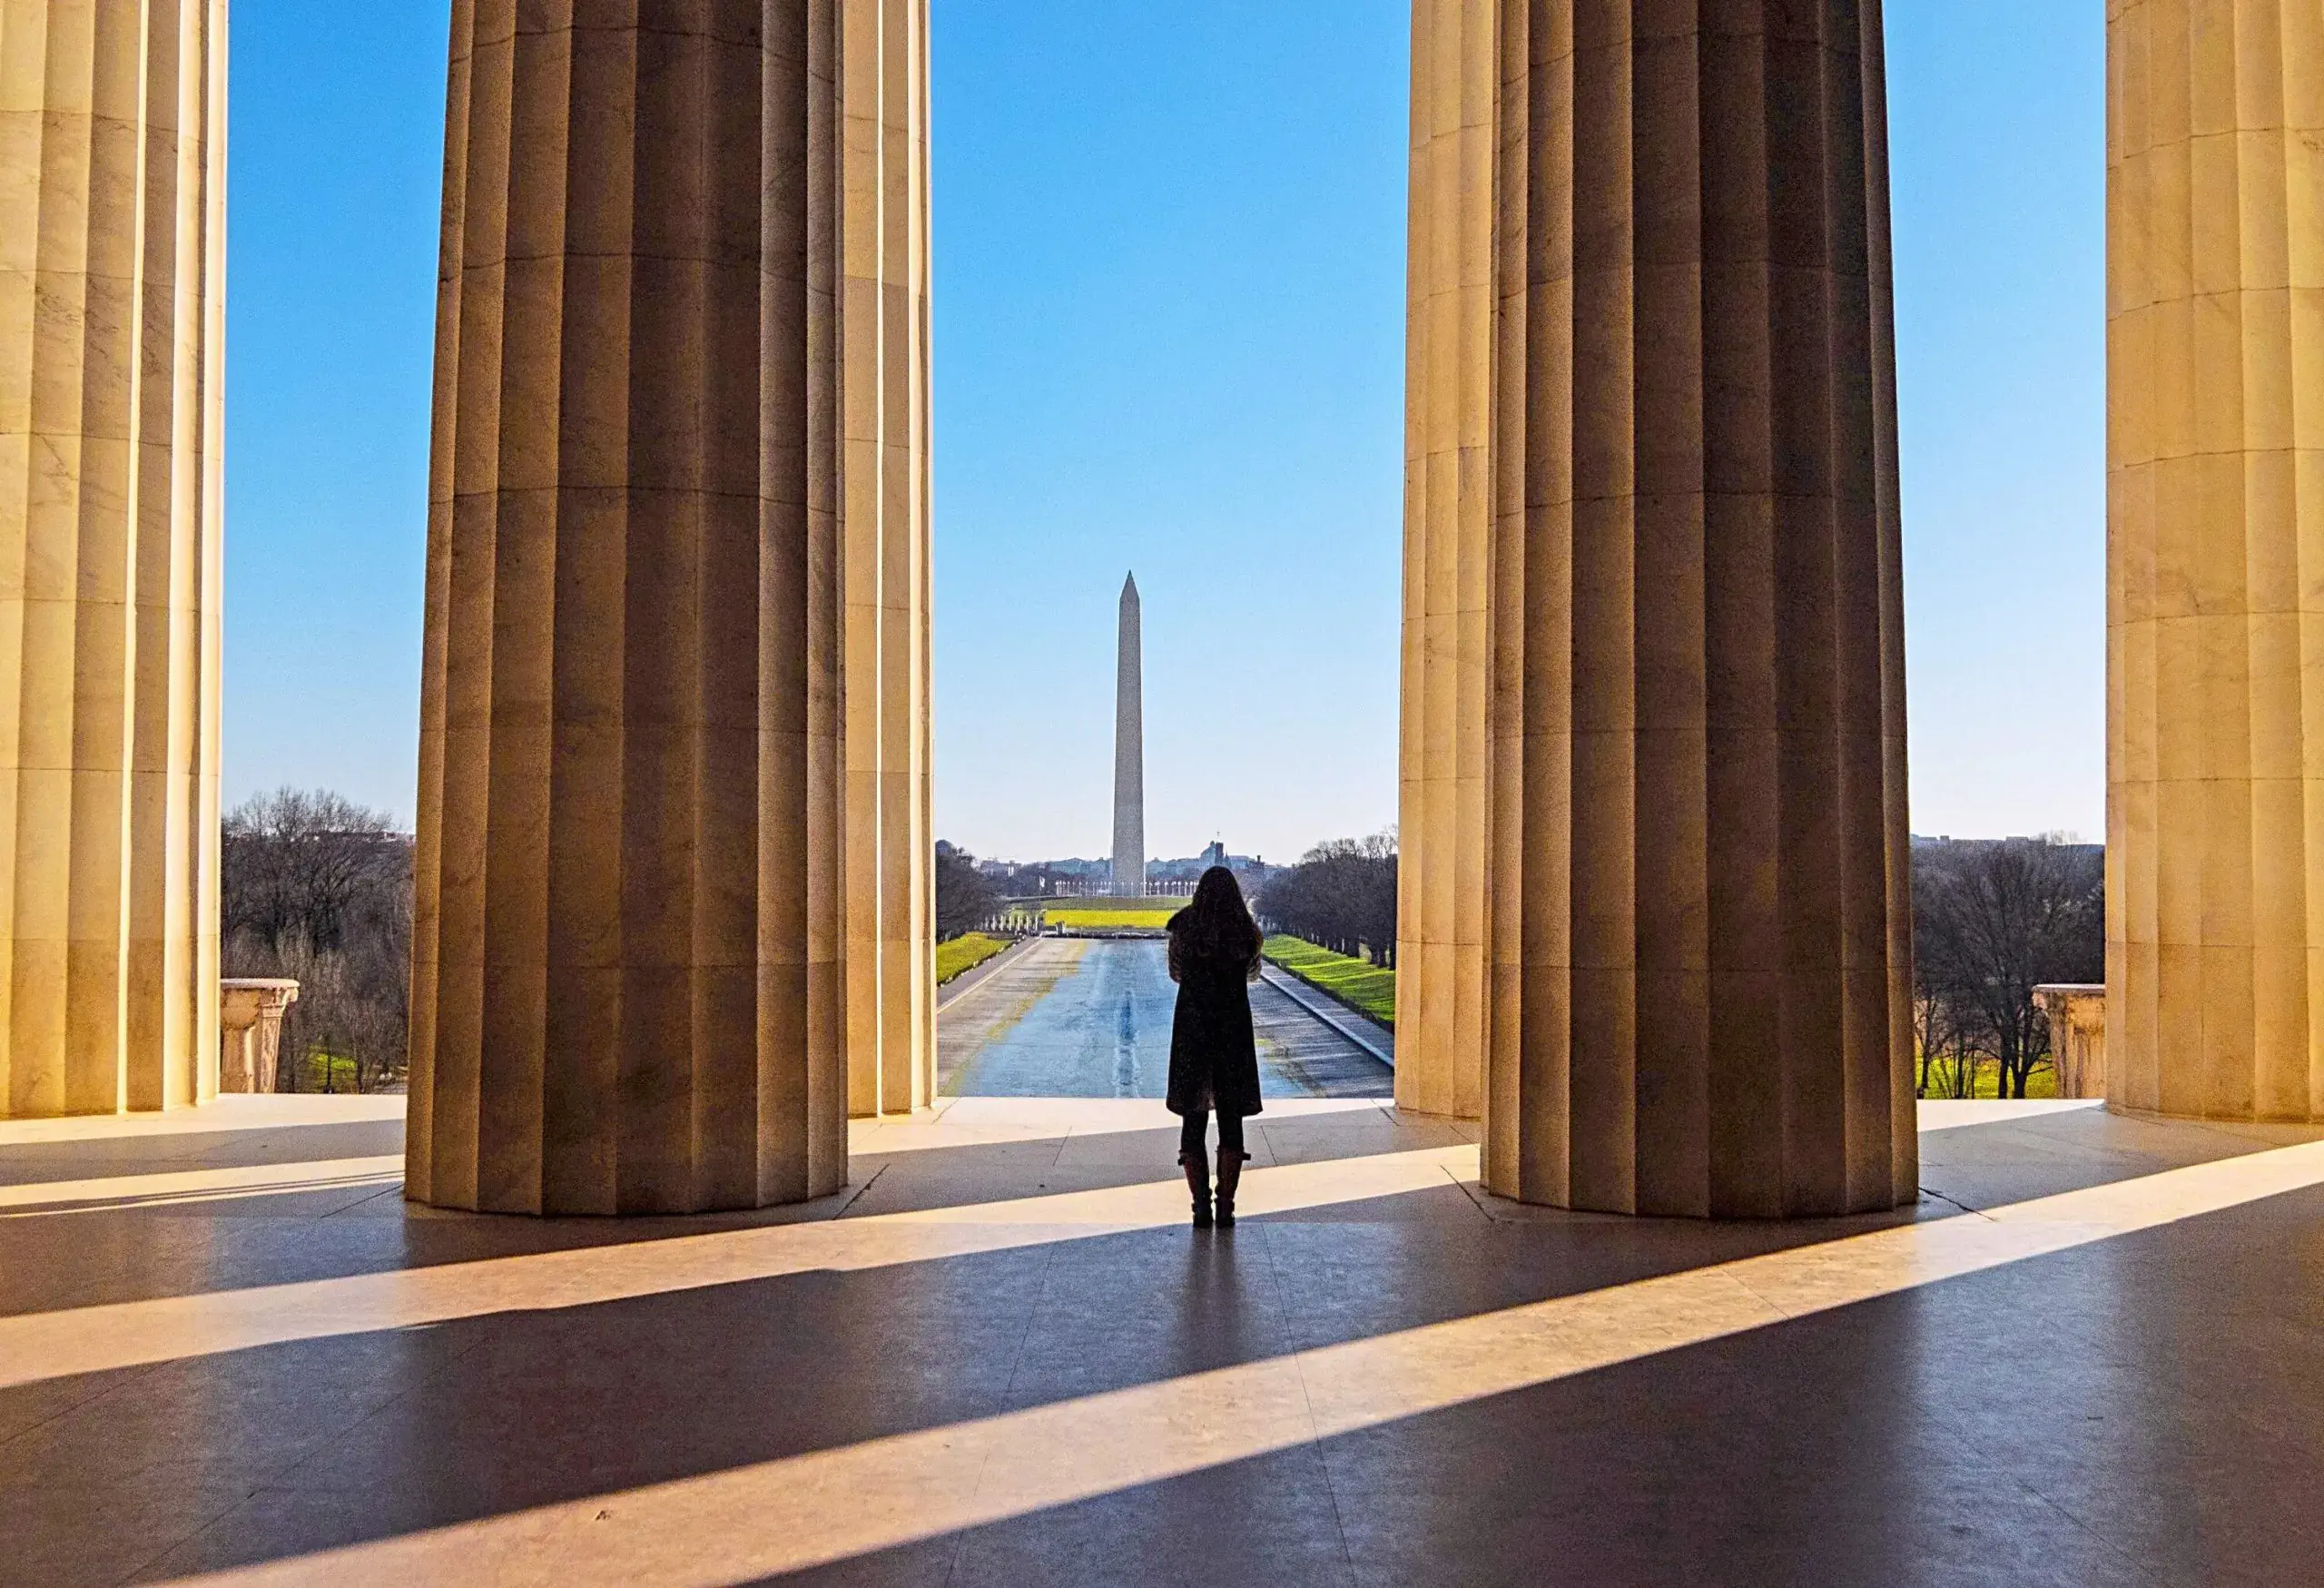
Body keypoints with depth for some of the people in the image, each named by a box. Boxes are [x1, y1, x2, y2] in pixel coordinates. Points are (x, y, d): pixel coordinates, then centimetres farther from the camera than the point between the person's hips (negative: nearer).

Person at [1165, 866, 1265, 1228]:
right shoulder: (1247, 931, -3)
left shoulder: (1184, 927, -3)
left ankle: (1201, 1208, 5)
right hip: (1234, 1034, 0)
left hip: (1192, 1032, 0)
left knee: (1193, 1119, 7)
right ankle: (1226, 1207, 5)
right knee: (1231, 1121, 8)